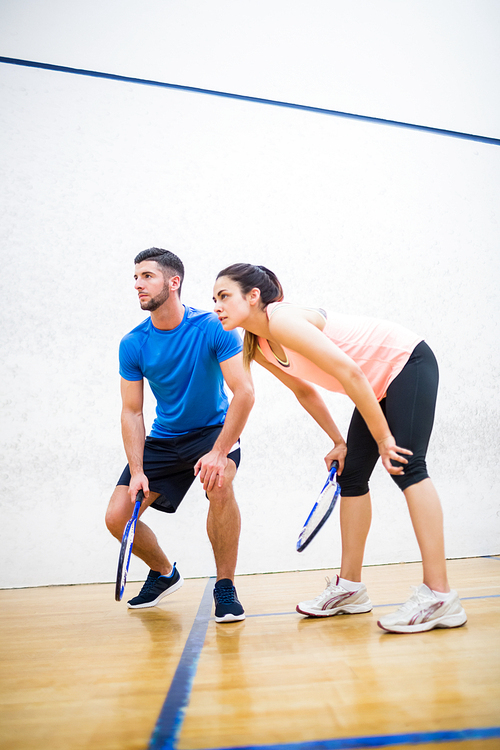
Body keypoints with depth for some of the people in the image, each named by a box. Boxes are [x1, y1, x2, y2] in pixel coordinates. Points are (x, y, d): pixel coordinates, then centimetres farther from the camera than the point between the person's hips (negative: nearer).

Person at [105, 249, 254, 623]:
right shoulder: (132, 344, -8)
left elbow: (244, 392, -25)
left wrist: (219, 453, -34)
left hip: (215, 431, -4)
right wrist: (137, 471, -16)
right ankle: (164, 573, 26)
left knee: (219, 485, -35)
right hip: (162, 439, 4)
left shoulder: (214, 328, -19)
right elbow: (132, 412, -5)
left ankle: (225, 586, -12)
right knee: (117, 518, -6)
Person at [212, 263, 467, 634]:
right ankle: (350, 587, 14)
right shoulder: (258, 349, 0)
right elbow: (305, 391, 13)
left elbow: (349, 373, -30)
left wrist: (384, 438, -25)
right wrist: (339, 441, 8)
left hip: (408, 362, -9)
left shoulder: (282, 320, -27)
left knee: (405, 465, -21)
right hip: (378, 385, 9)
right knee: (351, 476, 6)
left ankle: (439, 596, -21)